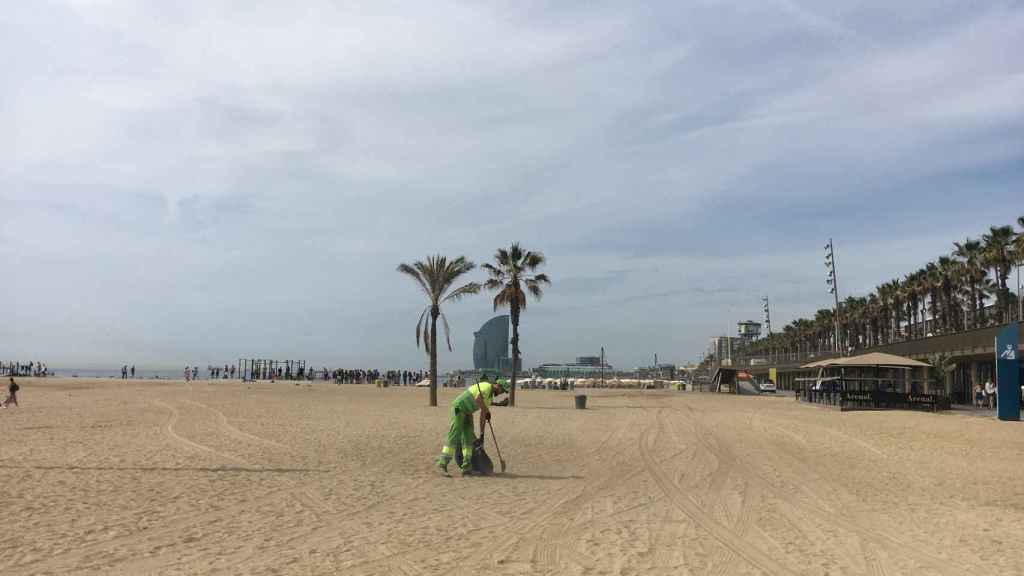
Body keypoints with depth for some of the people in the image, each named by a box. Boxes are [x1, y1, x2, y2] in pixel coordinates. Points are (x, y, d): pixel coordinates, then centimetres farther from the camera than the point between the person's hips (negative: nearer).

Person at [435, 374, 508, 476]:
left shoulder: (490, 396, 16)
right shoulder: (487, 386, -15)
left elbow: (483, 415, 20)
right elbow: (477, 399, -33)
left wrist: (482, 433, 19)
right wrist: (487, 411, -19)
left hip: (467, 412, 10)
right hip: (458, 407, -10)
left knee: (468, 438, 2)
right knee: (453, 437, -13)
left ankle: (467, 468, 1)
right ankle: (442, 464, -9)